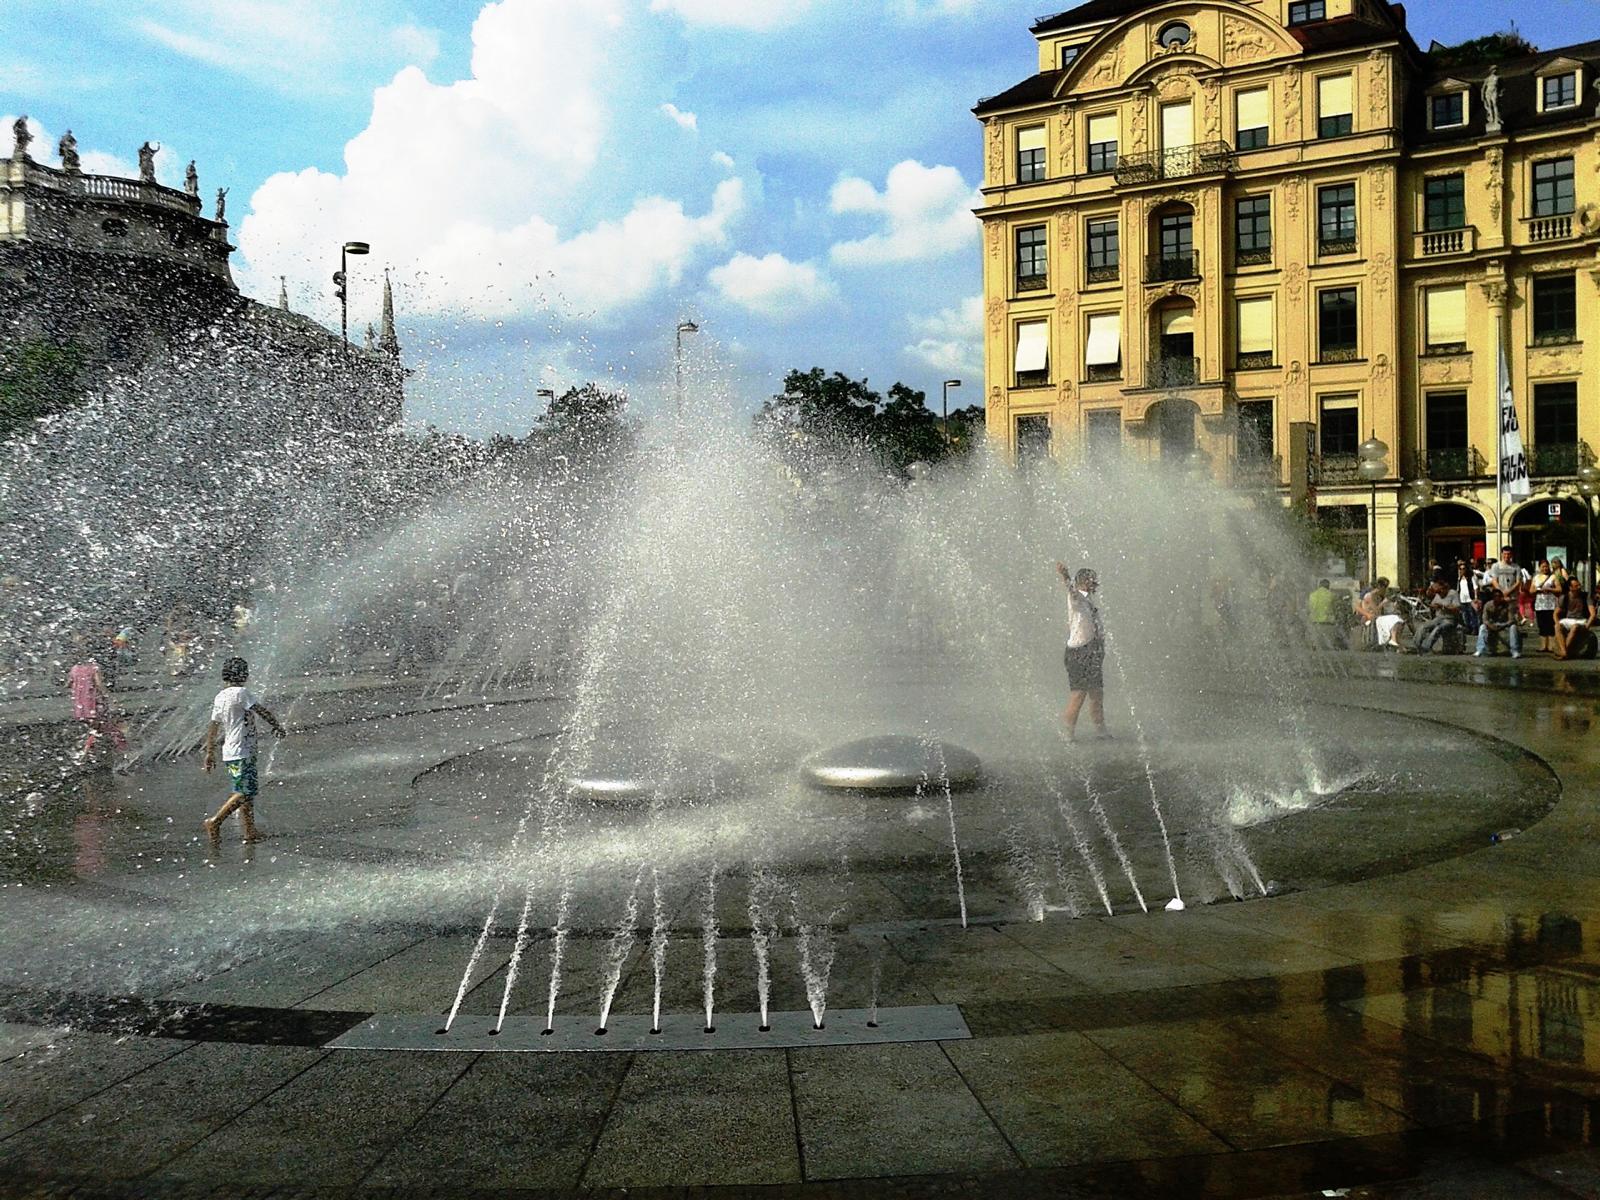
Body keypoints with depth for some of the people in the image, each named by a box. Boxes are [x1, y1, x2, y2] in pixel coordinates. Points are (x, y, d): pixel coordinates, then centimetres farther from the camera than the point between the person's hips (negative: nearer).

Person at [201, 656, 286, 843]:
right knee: (245, 792, -6)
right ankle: (215, 822, -6)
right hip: (241, 753, -9)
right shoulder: (240, 692, -13)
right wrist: (278, 727, 5)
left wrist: (210, 754, 20)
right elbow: (262, 712, -9)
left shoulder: (219, 697, 11)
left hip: (229, 752, 9)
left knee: (247, 792, 11)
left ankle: (250, 832, 13)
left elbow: (212, 728, 14)